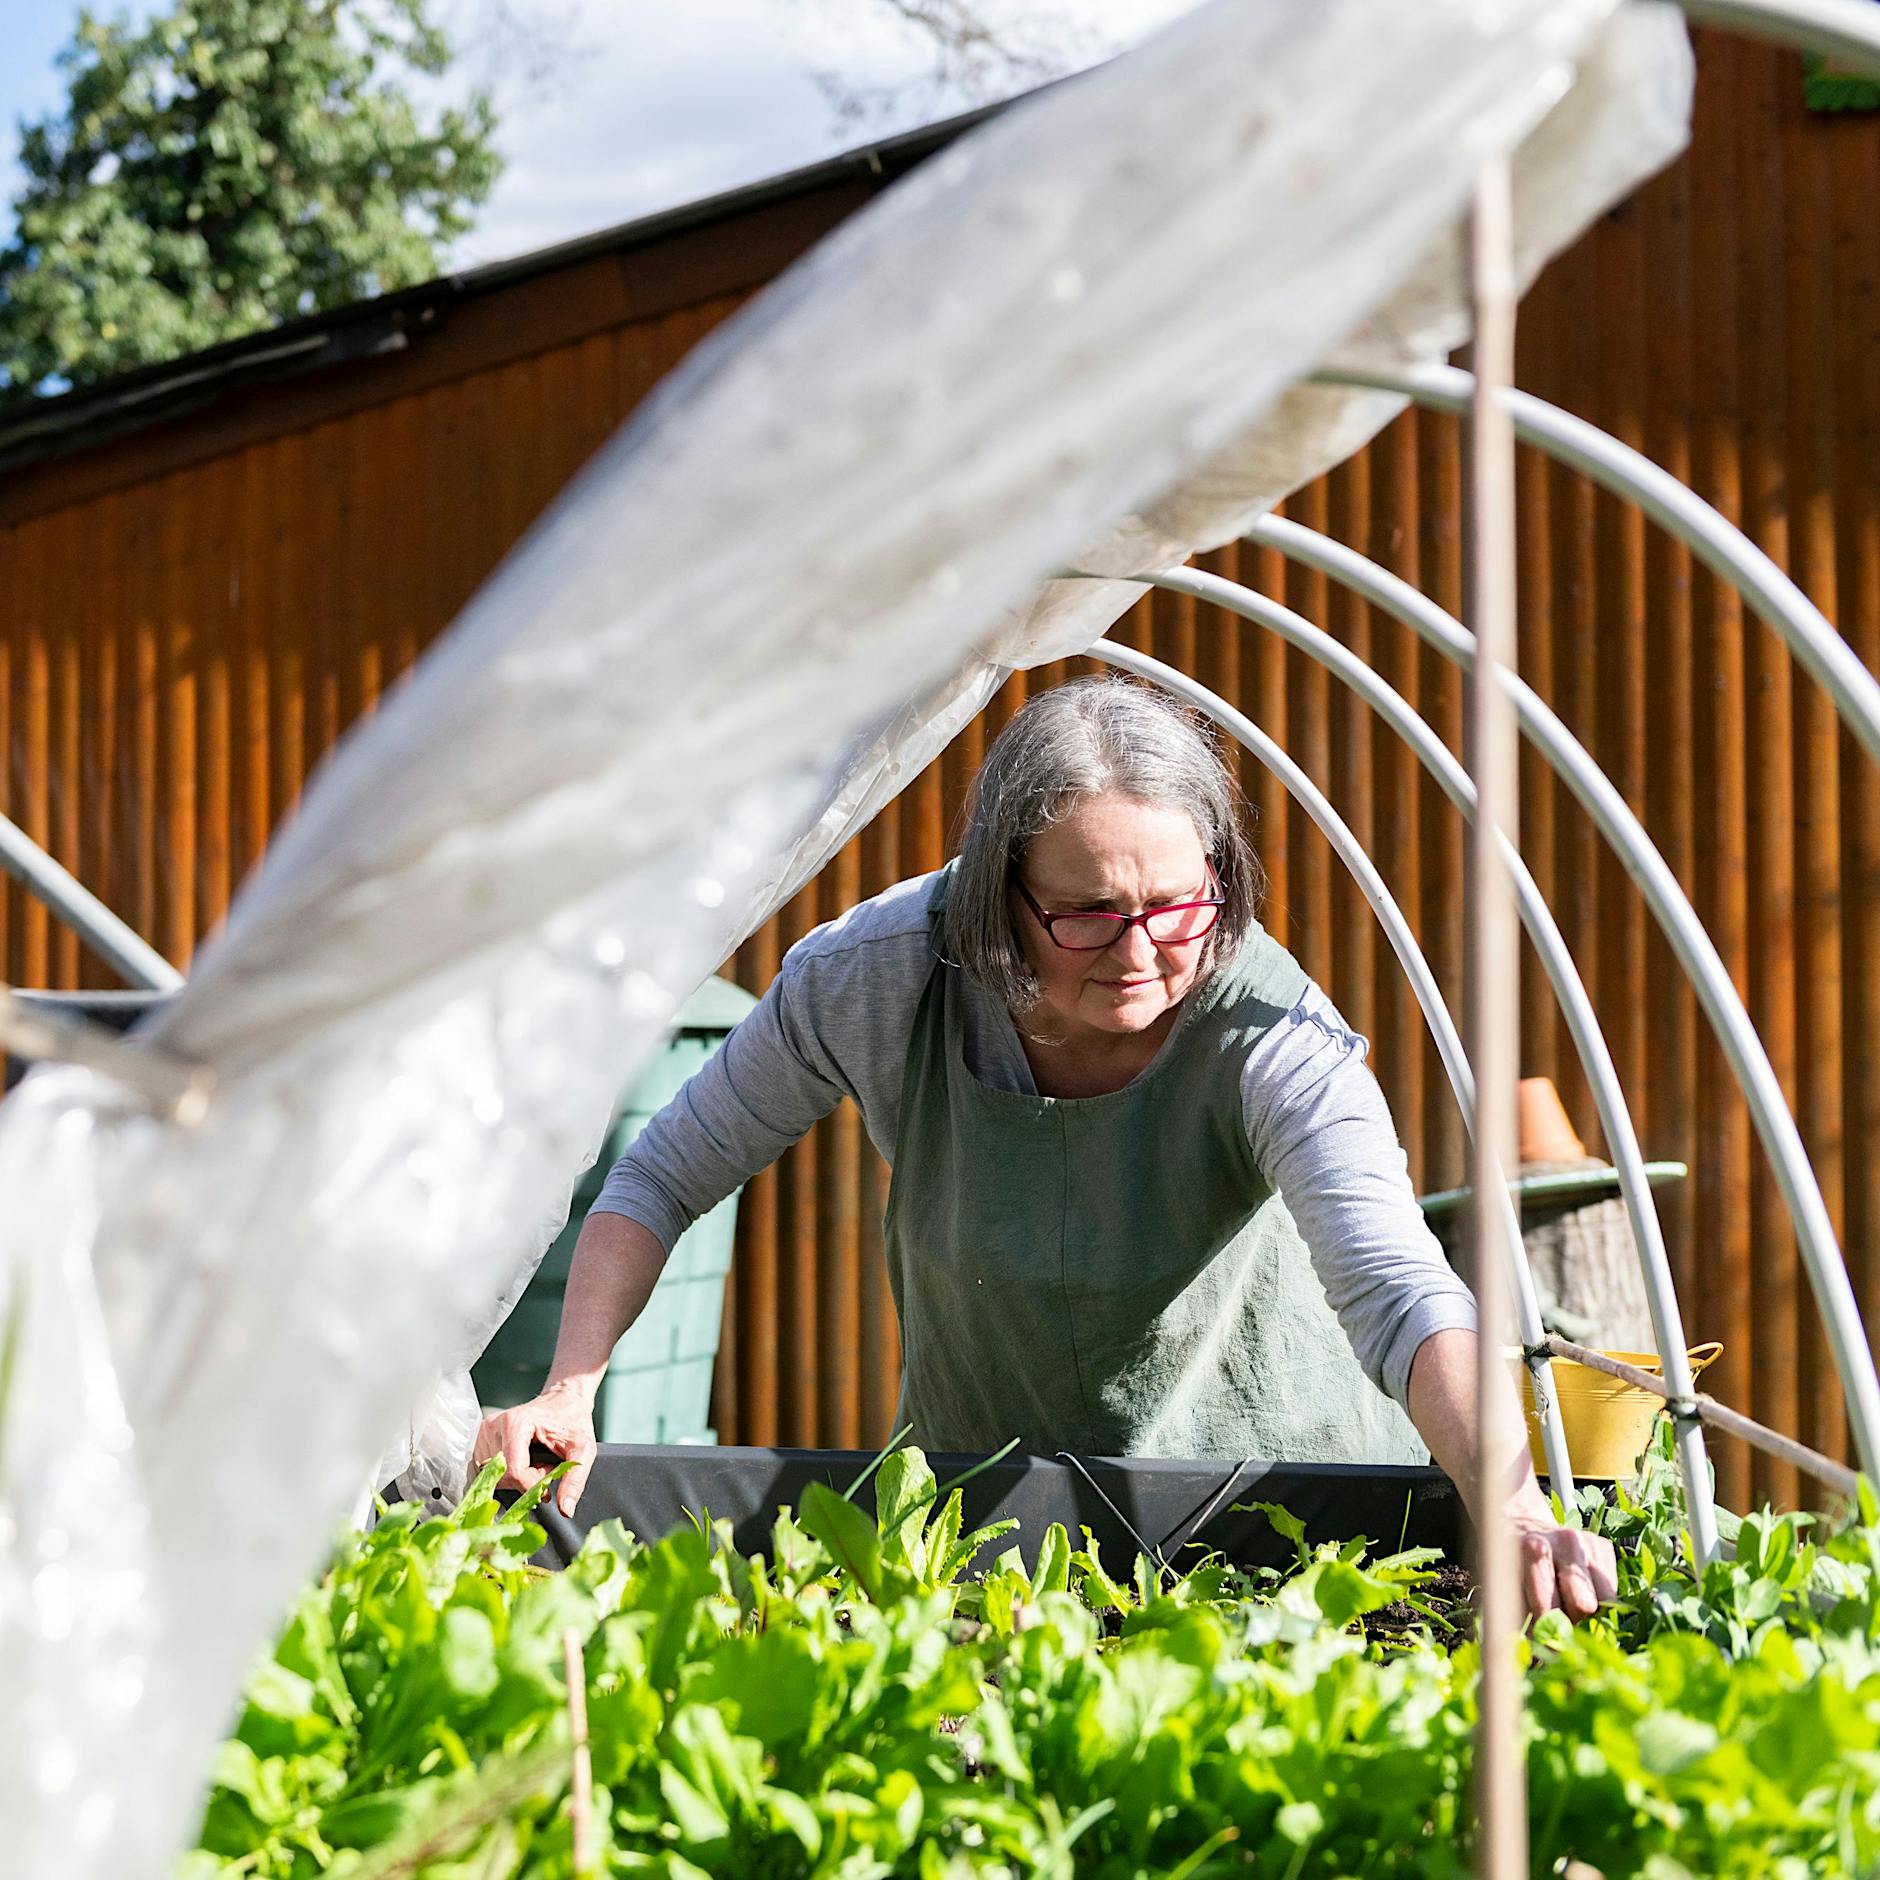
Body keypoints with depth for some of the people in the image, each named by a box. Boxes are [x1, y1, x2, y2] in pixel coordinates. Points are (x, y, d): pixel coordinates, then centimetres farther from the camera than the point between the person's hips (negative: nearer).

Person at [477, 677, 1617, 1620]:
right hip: (977, 1473, 2)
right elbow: (663, 1178, -6)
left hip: (1268, 1472, -2)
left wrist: (1513, 1508, -58)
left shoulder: (1274, 1037, -27)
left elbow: (1401, 1292, -41)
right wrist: (570, 1392, -20)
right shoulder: (880, 974, -21)